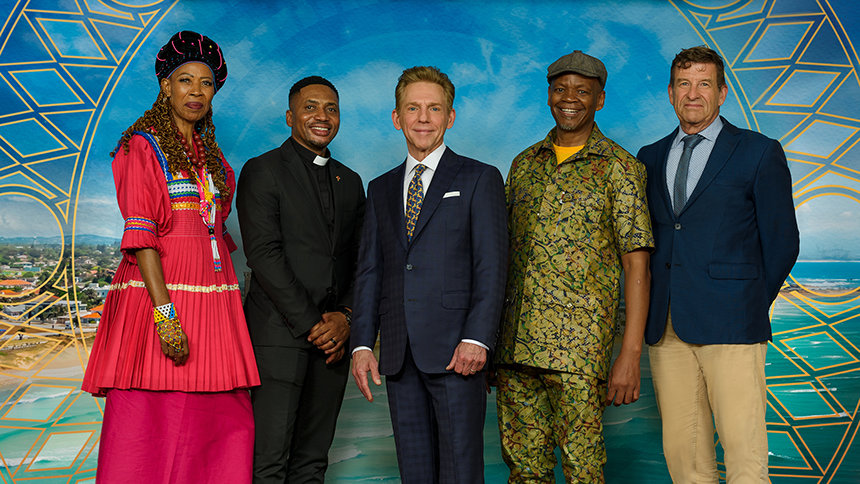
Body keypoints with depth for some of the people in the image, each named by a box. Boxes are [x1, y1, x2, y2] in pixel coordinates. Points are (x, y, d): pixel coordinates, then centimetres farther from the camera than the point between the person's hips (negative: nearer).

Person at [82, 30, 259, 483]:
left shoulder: (210, 155, 17)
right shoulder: (143, 147, -2)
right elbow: (139, 235, -11)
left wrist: (232, 308, 10)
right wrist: (166, 313, -21)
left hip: (214, 298, 6)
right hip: (158, 293, -6)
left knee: (225, 425, 6)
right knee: (148, 424, -3)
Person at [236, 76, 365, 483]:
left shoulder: (350, 182, 18)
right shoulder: (262, 171, 0)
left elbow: (359, 260, 15)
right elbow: (263, 254, -9)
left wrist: (344, 317, -3)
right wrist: (311, 324, -12)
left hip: (332, 336, 5)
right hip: (279, 333, -5)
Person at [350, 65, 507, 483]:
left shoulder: (479, 179, 3)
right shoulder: (380, 189, 17)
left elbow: (491, 266, -4)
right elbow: (370, 271, 14)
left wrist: (477, 339, -15)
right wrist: (363, 343, 4)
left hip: (455, 351, -4)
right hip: (399, 354, 5)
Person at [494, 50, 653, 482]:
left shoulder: (618, 167, -1)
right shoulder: (524, 164, 14)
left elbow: (636, 264, -5)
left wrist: (631, 355, -13)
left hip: (578, 347, -4)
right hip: (514, 345, 5)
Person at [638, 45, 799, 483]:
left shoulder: (760, 153, 4)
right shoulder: (649, 158, 16)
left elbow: (782, 241, 5)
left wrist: (749, 304, 5)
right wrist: (654, 305, 8)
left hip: (730, 323, -4)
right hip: (665, 327, 4)